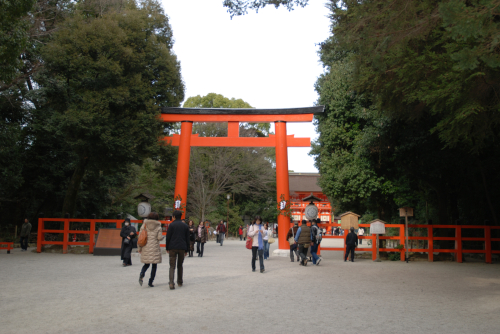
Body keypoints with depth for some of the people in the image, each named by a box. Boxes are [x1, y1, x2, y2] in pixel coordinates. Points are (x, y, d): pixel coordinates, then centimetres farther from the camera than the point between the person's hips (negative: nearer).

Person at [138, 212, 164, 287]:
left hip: (146, 248, 3)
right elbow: (160, 238, -8)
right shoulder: (158, 227, -2)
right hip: (155, 248, -3)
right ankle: (150, 282, 2)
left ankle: (142, 274, -13)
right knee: (154, 265, 6)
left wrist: (139, 248, 10)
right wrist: (163, 236, 14)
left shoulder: (144, 226, 5)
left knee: (146, 264, 16)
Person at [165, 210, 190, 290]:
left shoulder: (171, 225, -2)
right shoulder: (185, 226, 9)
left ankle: (171, 283, -20)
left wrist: (167, 248, 4)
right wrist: (186, 250, 15)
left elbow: (168, 237, -4)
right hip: (182, 248, 3)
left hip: (172, 248, -3)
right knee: (180, 265, 17)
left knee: (172, 266, -4)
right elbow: (187, 239, 10)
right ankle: (180, 282, 23)